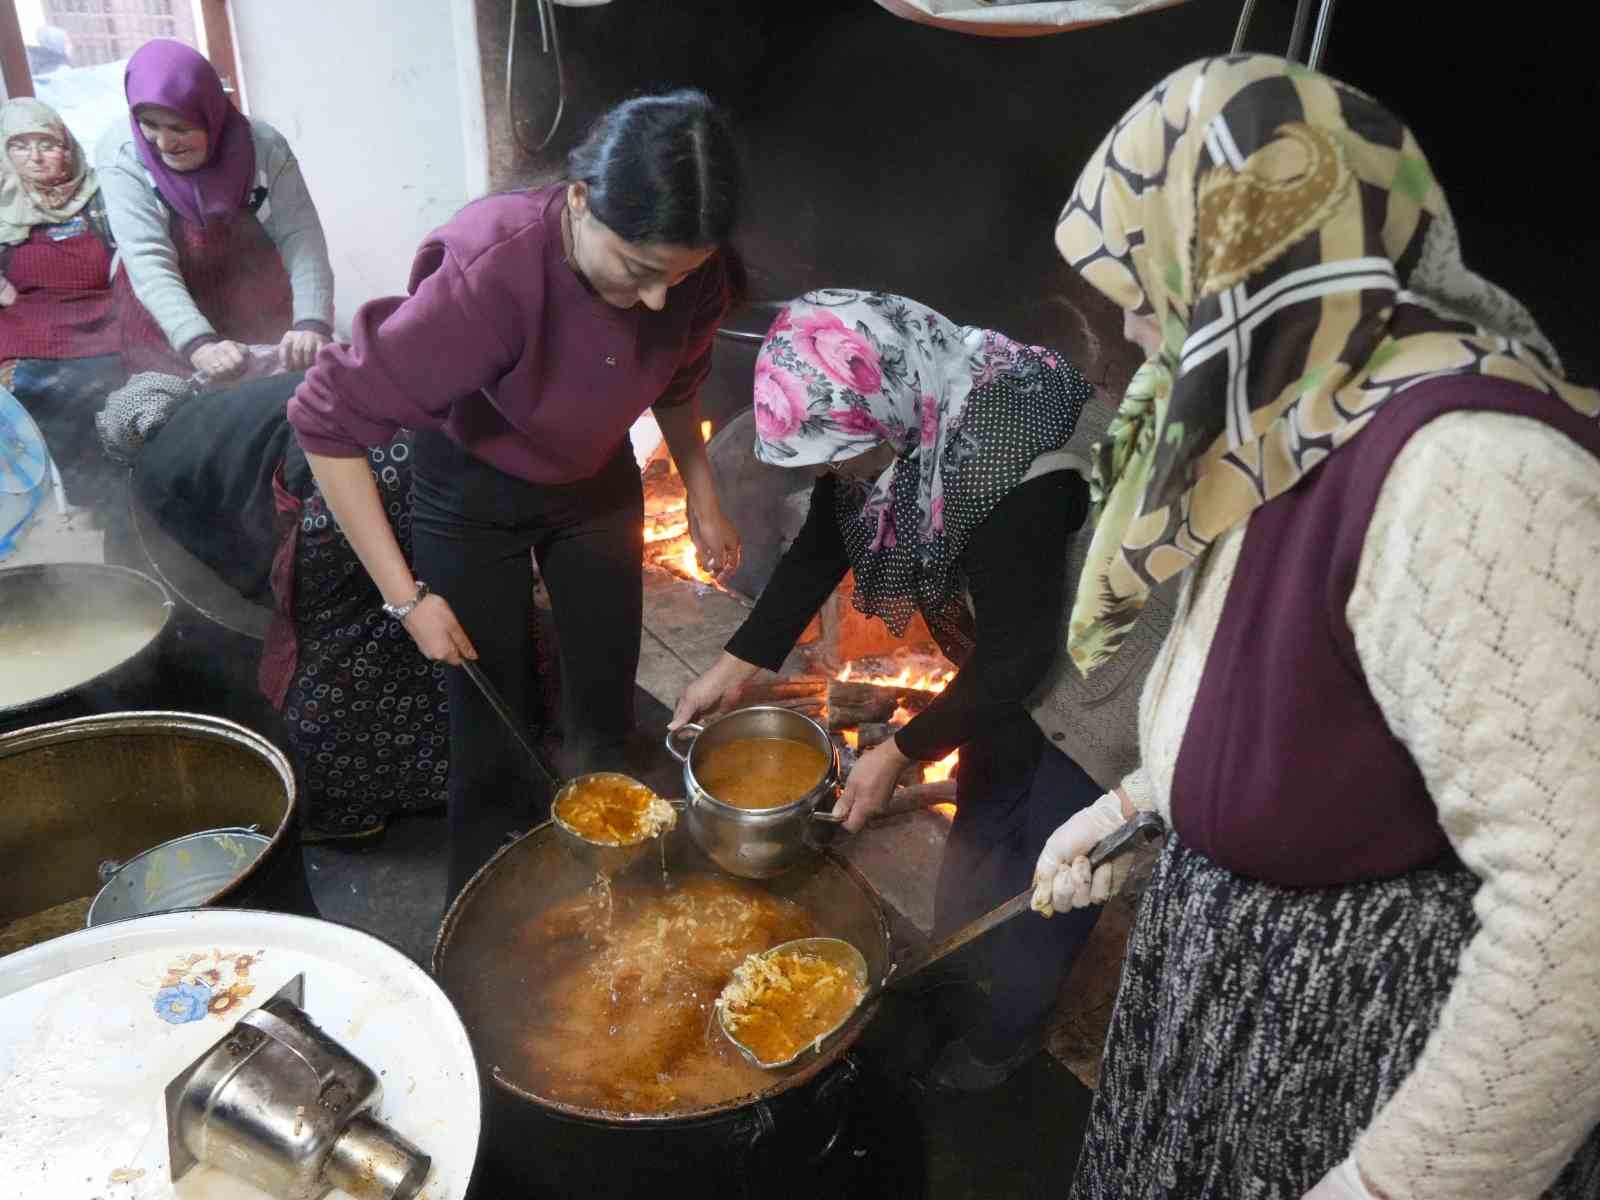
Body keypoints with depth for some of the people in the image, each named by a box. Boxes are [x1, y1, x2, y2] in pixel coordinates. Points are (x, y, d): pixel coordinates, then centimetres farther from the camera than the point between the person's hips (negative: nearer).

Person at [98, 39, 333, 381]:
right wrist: (199, 345, -44)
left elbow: (301, 238, -25)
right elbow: (148, 261, -28)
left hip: (261, 312, 1)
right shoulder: (121, 156, -19)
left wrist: (312, 325, -44)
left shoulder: (264, 146, -19)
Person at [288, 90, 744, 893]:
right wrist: (406, 595, -28)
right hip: (476, 495, -4)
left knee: (604, 713, 11)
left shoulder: (692, 272, -22)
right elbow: (327, 421, -31)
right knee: (493, 730, 4)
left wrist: (702, 498, 3)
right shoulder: (491, 273, -38)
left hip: (597, 484, 4)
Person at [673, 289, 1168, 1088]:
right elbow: (820, 548, -2)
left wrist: (899, 754, -22)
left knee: (1053, 848, 5)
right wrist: (737, 664, -5)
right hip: (1006, 640, 8)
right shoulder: (890, 414, -16)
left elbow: (1018, 654, -30)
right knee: (984, 807, 20)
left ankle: (1003, 1031, 28)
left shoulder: (1003, 463, -40)